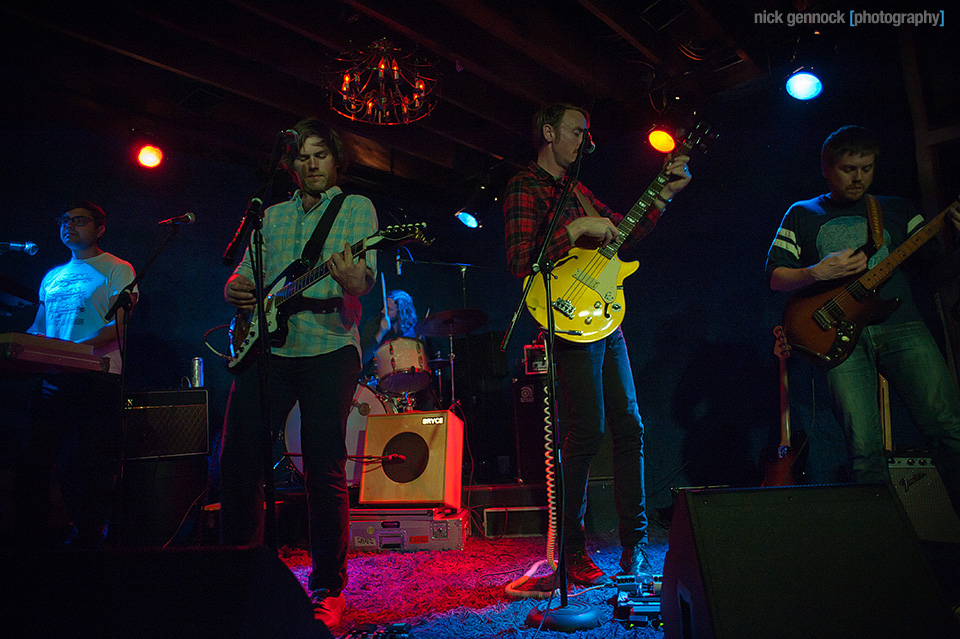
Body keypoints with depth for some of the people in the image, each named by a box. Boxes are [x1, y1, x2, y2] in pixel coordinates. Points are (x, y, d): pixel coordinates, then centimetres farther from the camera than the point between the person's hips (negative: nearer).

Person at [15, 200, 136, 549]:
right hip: (52, 379, 6)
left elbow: (118, 327, -7)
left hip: (97, 378, -6)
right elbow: (38, 328, 24)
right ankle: (34, 537, 17)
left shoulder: (116, 269, 5)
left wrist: (82, 346, -24)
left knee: (90, 466, -6)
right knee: (33, 461, 5)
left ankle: (87, 539, 4)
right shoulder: (53, 276, 24)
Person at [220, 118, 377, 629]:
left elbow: (366, 278, -7)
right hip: (265, 346, 5)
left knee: (324, 469, -4)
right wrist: (236, 288, -2)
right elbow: (245, 273, 22)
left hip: (328, 346, -4)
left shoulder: (357, 208, 8)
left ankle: (328, 587, 9)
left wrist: (351, 277, -31)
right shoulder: (272, 216, 22)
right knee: (238, 459, 3)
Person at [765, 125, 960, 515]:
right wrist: (819, 272, -9)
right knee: (863, 447, -12)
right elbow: (775, 276, 9)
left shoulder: (896, 210, 21)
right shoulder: (802, 214, 17)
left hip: (902, 326, 2)